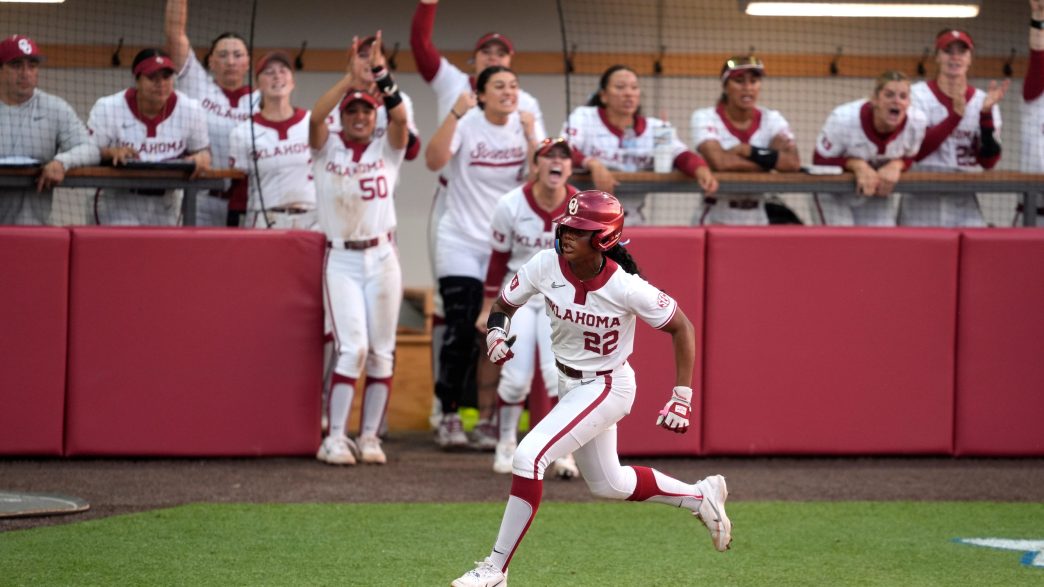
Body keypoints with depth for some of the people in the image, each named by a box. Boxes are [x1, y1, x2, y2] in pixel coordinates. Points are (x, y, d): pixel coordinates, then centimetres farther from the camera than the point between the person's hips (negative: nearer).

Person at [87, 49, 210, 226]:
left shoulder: (191, 110, -6)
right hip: (119, 206, -3)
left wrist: (200, 159, -21)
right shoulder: (108, 109, -13)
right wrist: (111, 152, -34)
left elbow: (203, 151, 5)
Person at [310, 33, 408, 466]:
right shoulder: (328, 147, 4)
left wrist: (380, 70, -25)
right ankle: (335, 439, -11)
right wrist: (351, 75, -24)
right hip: (341, 259, -2)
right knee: (352, 348, -12)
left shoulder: (387, 149, 6)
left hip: (381, 256, 2)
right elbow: (315, 117, -16)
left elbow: (400, 117, -14)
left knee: (381, 351, 3)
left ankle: (369, 438, 9)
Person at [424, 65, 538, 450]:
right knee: (461, 332, -10)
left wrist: (530, 135, -15)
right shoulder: (467, 126, -7)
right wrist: (455, 114, -28)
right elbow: (434, 161, -23)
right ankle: (449, 416, -1)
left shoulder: (524, 127, 4)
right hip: (461, 244, -3)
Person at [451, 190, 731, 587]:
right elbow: (503, 304, 0)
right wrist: (496, 332, -23)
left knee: (529, 456, -22)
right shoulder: (547, 266, -15)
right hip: (569, 384, 7)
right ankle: (700, 497, 44)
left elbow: (681, 328, -15)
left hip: (607, 387, -7)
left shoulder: (625, 287, -27)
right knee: (608, 484, 22)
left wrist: (681, 399, -18)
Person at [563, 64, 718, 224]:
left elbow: (683, 157, -7)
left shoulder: (654, 128, 7)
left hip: (631, 221, 3)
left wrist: (701, 170, -31)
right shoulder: (583, 117, 1)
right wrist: (593, 164, -34)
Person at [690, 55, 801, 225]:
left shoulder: (772, 120, 4)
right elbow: (718, 161, -23)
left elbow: (793, 162, -13)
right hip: (716, 220, -3)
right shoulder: (705, 118, -4)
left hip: (758, 222, 3)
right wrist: (771, 160, -14)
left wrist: (745, 150, -17)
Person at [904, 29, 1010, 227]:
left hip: (965, 204, 3)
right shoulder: (917, 94, 0)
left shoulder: (982, 100, 7)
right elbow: (916, 151, -13)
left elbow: (988, 162, -1)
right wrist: (956, 114, -20)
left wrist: (986, 113, -12)